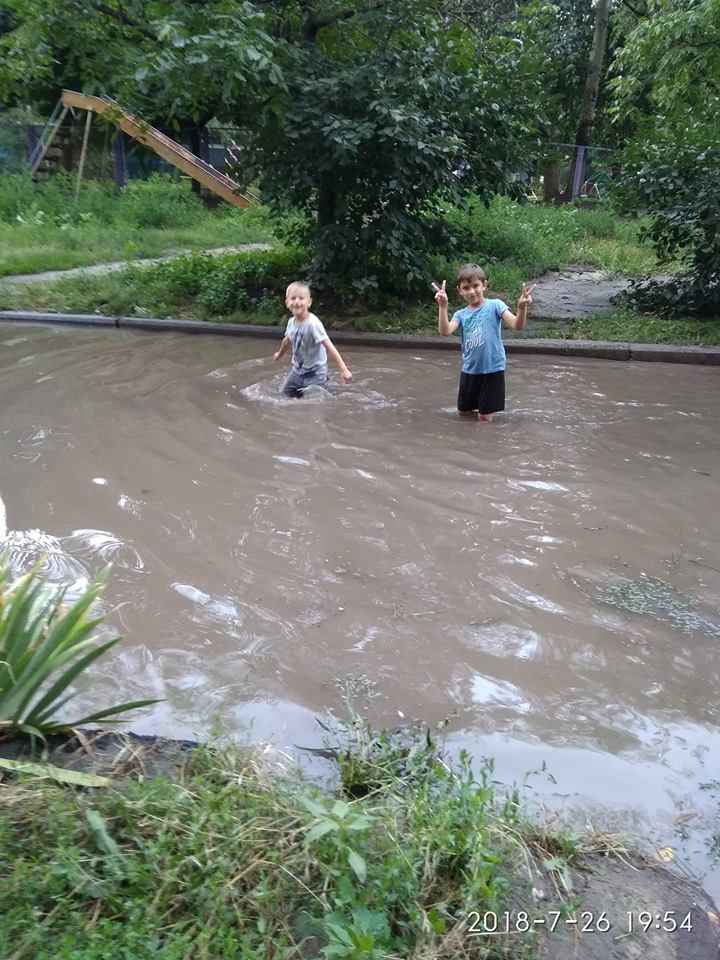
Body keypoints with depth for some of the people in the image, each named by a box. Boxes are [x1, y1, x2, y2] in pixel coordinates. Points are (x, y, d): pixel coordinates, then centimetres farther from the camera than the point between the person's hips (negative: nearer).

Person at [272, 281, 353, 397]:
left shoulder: (313, 323, -25)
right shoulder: (291, 322, -4)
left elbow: (329, 346, -31)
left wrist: (343, 369, -39)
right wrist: (279, 354, 37)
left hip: (315, 373, -7)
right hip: (297, 370, 7)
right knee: (286, 394, 14)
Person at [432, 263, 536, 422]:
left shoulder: (495, 305, -7)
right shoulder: (461, 314, 3)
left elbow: (517, 325, -20)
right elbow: (445, 331, -17)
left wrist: (522, 308, -40)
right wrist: (443, 306, -31)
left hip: (492, 370, -4)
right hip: (469, 371, 5)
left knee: (484, 417, 3)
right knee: (462, 413, 17)